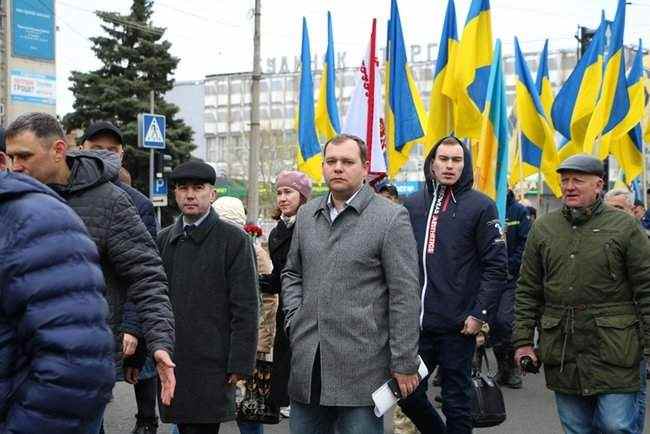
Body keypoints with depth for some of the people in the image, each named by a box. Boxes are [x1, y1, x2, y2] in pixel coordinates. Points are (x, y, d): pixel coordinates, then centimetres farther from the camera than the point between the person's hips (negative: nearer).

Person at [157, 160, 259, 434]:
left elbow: (245, 308, -6)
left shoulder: (234, 240, -2)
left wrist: (240, 364, -11)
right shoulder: (163, 240, 13)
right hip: (171, 364, 5)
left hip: (212, 366, -5)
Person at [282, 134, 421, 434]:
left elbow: (404, 295, -9)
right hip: (306, 365, 6)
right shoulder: (306, 215, 12)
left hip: (362, 368, -5)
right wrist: (294, 318, 7)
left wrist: (404, 364, -11)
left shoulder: (390, 218, -7)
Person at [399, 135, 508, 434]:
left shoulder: (480, 206, -3)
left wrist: (480, 314, -11)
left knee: (456, 401, 5)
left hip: (457, 326, -4)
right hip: (416, 322, 4)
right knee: (408, 393, 9)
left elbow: (496, 265, -6)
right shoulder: (412, 205, 9)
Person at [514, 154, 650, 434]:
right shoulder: (543, 228, 9)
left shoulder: (624, 226, -1)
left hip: (613, 349, -3)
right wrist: (523, 341, 6)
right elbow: (528, 291, 11)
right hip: (561, 351, 4)